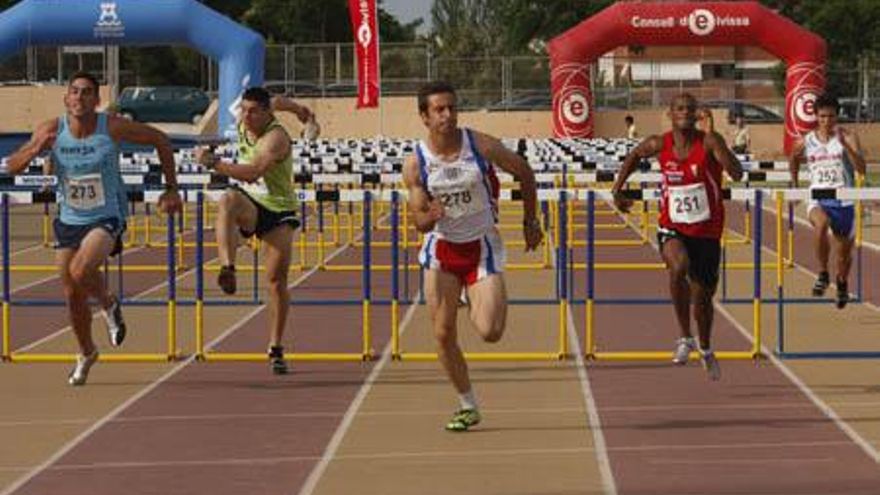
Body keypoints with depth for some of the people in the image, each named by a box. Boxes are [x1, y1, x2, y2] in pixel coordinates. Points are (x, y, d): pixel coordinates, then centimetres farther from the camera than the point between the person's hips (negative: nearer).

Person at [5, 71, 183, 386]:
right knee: (72, 295, 9)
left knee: (80, 271, -30)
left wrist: (171, 189, -3)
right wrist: (35, 150, -31)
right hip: (69, 221, 4)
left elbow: (160, 140, -2)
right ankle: (86, 353, 35)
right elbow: (12, 166, -10)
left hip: (106, 218, -4)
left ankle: (109, 305, 3)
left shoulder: (113, 127, -15)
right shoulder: (52, 130, -9)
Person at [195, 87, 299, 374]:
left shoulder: (275, 138, -21)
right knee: (228, 201, -35)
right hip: (249, 203, 4)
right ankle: (227, 269, -51)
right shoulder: (242, 124, -1)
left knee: (277, 278, -5)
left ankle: (276, 348, 7)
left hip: (278, 210, -4)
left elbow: (253, 173, -37)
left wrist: (214, 163, -37)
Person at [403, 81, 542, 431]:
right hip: (442, 249, 1)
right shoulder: (415, 164, -11)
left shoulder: (481, 146, -13)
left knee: (489, 333, -14)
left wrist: (530, 222, 6)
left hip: (481, 247, -1)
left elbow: (524, 172, 3)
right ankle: (468, 406, 17)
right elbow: (420, 222, -8)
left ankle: (480, 306, 24)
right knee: (443, 333, -2)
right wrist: (431, 215, -32)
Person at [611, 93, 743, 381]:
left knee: (703, 298, 11)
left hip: (706, 231, 0)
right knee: (678, 266, -33)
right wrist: (618, 189, 12)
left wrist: (721, 150, -43)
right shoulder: (659, 145, -6)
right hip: (672, 228, 0)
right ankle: (685, 338, -17)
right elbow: (635, 156, 17)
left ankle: (705, 349, 43)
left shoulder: (708, 142, -14)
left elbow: (737, 174, -28)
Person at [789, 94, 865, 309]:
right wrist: (795, 185, 15)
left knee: (844, 251, 12)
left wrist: (845, 145, -29)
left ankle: (842, 283, 45)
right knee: (821, 224, -35)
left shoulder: (849, 137, -6)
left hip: (843, 200, 0)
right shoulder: (806, 142, 2)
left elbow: (861, 168, -19)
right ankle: (823, 274, -18)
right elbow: (794, 160, 24)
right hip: (818, 199, 0)